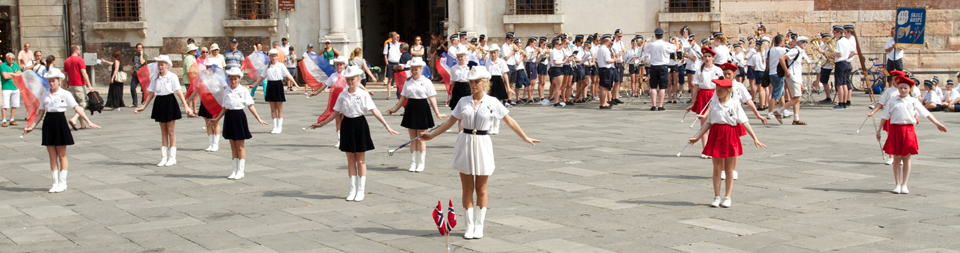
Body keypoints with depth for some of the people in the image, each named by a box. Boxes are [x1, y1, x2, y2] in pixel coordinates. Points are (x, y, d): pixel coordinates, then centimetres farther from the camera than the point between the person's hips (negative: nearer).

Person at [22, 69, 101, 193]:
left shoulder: (65, 94, -4)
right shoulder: (45, 95, 7)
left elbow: (77, 108, -10)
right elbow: (40, 113, 14)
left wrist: (88, 122, -17)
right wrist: (32, 127, 12)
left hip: (60, 122, -4)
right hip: (48, 123, 4)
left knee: (62, 155, 4)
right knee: (52, 156, 6)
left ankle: (62, 183, 11)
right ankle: (55, 183, 13)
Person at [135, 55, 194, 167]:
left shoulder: (172, 76, -6)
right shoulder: (155, 78, 6)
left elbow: (178, 91, -12)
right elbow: (151, 93, 13)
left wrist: (185, 105, -20)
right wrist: (144, 106, 13)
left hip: (170, 102, -4)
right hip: (159, 102, 4)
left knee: (170, 130, 0)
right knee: (163, 131, 9)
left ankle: (172, 157, 6)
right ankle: (163, 157, 12)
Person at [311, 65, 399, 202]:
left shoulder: (363, 94, -7)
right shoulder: (342, 95, 3)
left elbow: (374, 111, -11)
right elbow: (336, 113, 12)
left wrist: (386, 125, -19)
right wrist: (321, 124, 13)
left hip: (360, 125, -3)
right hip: (348, 125, 3)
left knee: (360, 160, 3)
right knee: (350, 160, 8)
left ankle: (361, 191, 11)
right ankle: (352, 190, 16)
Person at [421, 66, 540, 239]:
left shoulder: (492, 103, -1)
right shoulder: (463, 102, 5)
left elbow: (510, 121, 5)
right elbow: (451, 121, 13)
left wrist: (525, 138, 6)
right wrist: (432, 135, 14)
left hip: (482, 145, -1)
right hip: (465, 144, 2)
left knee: (481, 189, 5)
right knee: (467, 189, 4)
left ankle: (479, 226, 14)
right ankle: (469, 226, 12)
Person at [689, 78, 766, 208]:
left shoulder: (735, 104, -3)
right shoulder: (713, 103, 4)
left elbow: (744, 122, -4)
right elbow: (708, 123, 11)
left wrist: (754, 138, -9)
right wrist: (697, 137, 10)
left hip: (730, 136, -2)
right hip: (716, 135, 2)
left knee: (729, 169, 6)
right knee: (717, 168, 4)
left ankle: (727, 197, 14)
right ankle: (717, 197, 12)